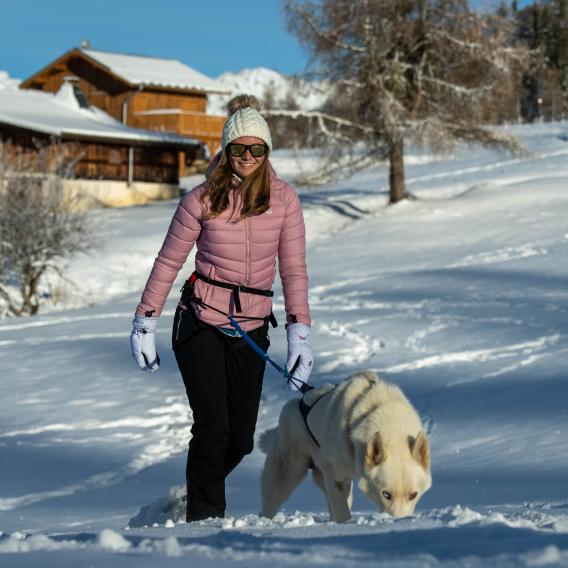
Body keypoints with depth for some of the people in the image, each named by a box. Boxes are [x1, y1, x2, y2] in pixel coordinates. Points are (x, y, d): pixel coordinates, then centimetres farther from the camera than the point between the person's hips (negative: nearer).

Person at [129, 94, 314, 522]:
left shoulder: (284, 199, 0)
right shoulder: (203, 199, -4)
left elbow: (294, 269, 0)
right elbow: (169, 262, 1)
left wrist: (300, 332, -9)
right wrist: (145, 324, 0)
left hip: (252, 329, 3)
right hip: (200, 324, -3)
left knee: (240, 439, 5)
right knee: (213, 427, -13)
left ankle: (200, 492, 32)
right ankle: (204, 517, -1)